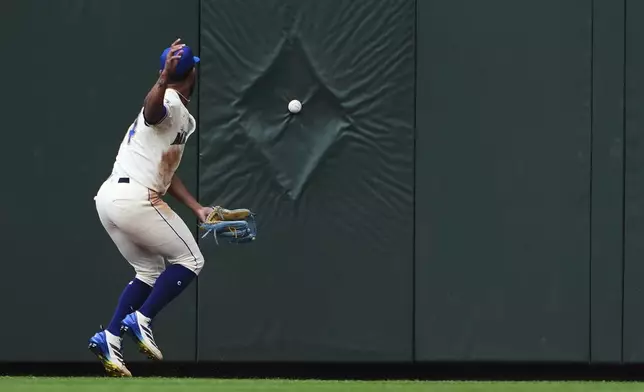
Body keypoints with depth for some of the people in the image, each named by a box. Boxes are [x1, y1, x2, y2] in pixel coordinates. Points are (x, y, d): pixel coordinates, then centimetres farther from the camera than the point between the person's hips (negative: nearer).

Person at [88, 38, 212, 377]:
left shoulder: (180, 118, 25)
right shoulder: (172, 103, -6)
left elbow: (165, 173, 27)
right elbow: (151, 108, -33)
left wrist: (197, 208, 24)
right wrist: (164, 80, -53)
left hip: (107, 197, 10)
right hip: (134, 197, -10)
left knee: (150, 272, 21)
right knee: (189, 260, 3)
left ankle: (110, 339, 8)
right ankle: (140, 321, -6)